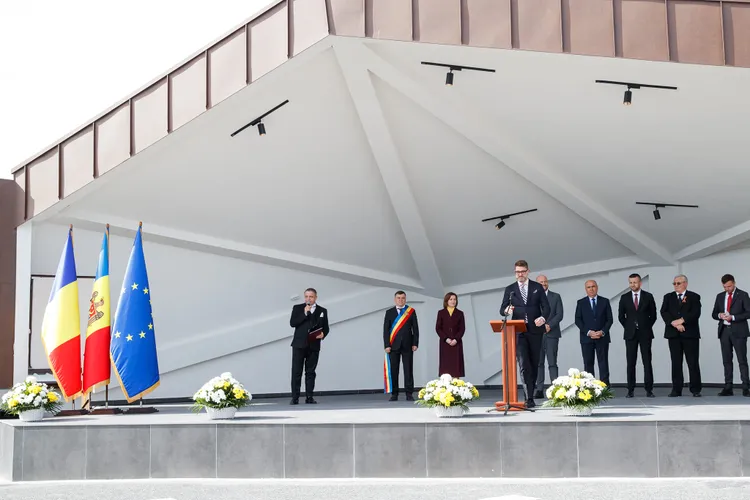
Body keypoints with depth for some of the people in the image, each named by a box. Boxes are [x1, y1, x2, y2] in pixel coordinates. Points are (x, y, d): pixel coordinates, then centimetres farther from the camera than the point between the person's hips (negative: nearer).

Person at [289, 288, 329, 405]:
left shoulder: (322, 311, 11)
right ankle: (295, 397, -2)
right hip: (299, 344, -1)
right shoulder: (297, 308, 7)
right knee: (296, 371, -3)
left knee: (310, 372, 3)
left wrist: (323, 334, -10)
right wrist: (305, 313, -11)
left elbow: (326, 328, 12)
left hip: (314, 345, 1)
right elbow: (292, 323, -5)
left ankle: (309, 397, 6)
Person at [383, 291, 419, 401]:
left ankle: (409, 394, 3)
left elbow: (415, 328, 3)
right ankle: (394, 394, 6)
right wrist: (387, 345, -6)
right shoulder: (389, 312, 7)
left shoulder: (411, 311, 6)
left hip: (407, 345, 0)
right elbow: (386, 330, 3)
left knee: (408, 370, -1)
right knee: (393, 370, 1)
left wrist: (415, 343, -5)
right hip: (394, 345, 1)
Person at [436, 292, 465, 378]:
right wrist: (446, 339, -11)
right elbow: (438, 328, 1)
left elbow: (462, 328, 2)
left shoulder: (460, 313, 7)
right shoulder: (441, 313, 6)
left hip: (456, 343, 1)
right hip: (445, 343, -1)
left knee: (456, 364, -3)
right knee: (445, 364, -4)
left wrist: (456, 339, -12)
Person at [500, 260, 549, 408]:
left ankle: (530, 394, 16)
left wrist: (543, 318, -18)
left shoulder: (537, 287, 8)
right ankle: (529, 397, -13)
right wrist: (507, 310, -21)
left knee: (534, 363, 6)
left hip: (535, 330, 1)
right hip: (519, 331, -1)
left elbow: (546, 307, 3)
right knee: (525, 363, -10)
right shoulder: (510, 289, 8)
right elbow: (502, 310, 3)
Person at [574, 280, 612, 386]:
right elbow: (578, 320, 1)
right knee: (588, 364, 0)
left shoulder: (605, 301, 9)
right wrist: (588, 332, -11)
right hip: (586, 338, 0)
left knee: (603, 364, -2)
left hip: (602, 338, 0)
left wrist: (602, 332, -11)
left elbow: (610, 319, 5)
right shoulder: (581, 303, 8)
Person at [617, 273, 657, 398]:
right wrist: (628, 327, 7)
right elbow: (621, 316, 11)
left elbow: (653, 315, 8)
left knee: (647, 362, -1)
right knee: (630, 363, 0)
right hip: (630, 334, 1)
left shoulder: (648, 297, 3)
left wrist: (647, 327, 5)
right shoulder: (624, 297, 5)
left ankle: (649, 390, 1)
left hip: (645, 334, -1)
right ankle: (630, 390, 3)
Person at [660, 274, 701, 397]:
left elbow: (695, 313, -8)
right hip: (673, 334, 2)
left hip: (690, 333, -2)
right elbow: (664, 312, 0)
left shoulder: (694, 297, 5)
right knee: (676, 363, 3)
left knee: (693, 362, -2)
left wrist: (681, 320, -17)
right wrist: (674, 323, -14)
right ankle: (676, 390, 5)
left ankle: (695, 390, 2)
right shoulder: (668, 297, 13)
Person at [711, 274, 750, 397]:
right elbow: (714, 314, 16)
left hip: (738, 331, -5)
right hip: (724, 331, 5)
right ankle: (728, 388, 8)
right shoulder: (720, 296, 13)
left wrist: (733, 317, -17)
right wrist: (719, 315, -8)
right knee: (727, 360, 5)